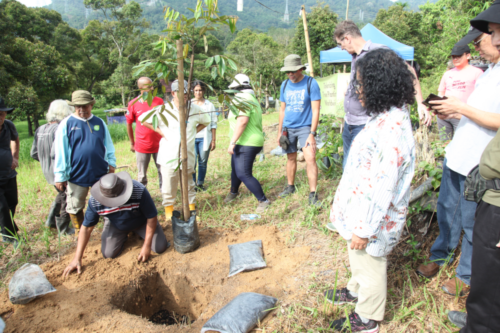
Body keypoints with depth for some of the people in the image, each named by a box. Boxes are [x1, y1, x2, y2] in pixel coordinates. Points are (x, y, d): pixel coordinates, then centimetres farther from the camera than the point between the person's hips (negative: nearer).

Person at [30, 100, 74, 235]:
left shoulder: (40, 130, 4)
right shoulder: (59, 129, -22)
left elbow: (34, 153, 9)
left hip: (47, 172, 8)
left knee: (61, 194, 28)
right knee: (66, 198, 8)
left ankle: (51, 220, 34)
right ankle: (63, 228, 19)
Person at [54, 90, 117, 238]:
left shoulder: (99, 122, 4)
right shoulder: (66, 124, -4)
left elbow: (108, 145, 12)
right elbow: (60, 152, -3)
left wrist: (111, 163, 8)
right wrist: (60, 176, -3)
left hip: (101, 174, 2)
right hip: (76, 175, -2)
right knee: (75, 208, 11)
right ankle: (80, 233, 31)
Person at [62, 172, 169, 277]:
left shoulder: (139, 191, -39)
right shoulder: (95, 201, -31)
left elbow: (152, 218, -27)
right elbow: (86, 228, -18)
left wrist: (146, 246, -24)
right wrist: (77, 259, -18)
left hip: (141, 222, -1)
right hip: (115, 225, 1)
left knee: (160, 247, -12)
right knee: (108, 254, -14)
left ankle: (137, 233, 18)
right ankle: (124, 236, 18)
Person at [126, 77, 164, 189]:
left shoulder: (159, 101, -1)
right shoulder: (133, 104, -4)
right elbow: (129, 124, 6)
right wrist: (132, 143, 9)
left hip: (159, 145, 1)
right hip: (141, 146, -1)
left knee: (162, 172, 8)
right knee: (141, 175, 10)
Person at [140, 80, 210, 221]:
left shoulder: (195, 110, 1)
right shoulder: (163, 110, -6)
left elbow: (206, 121, 20)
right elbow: (142, 119, 3)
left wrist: (193, 132, 7)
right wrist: (160, 131, -3)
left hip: (187, 155, 2)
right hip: (169, 156, -2)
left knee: (189, 185, 15)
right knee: (168, 186, 5)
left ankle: (191, 210, 29)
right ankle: (169, 212, 22)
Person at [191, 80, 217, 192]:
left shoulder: (209, 105, 5)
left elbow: (213, 124, 5)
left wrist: (213, 140, 2)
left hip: (204, 138, 0)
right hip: (191, 138, 0)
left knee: (203, 162, 5)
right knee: (192, 162, -7)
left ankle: (200, 183, 19)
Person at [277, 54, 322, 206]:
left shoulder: (311, 83, -10)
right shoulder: (285, 85, 5)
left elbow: (315, 111, -12)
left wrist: (312, 134, -17)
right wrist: (279, 132, 11)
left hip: (305, 127, -4)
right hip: (288, 128, 4)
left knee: (310, 159, -15)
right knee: (291, 158, 13)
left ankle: (313, 195, -9)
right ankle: (290, 187, 30)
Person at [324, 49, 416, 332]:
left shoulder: (392, 129, -30)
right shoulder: (387, 116, 2)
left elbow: (382, 187, -29)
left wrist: (364, 230, -22)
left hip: (374, 217, -9)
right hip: (362, 208, 9)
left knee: (370, 265, 14)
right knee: (358, 258, 29)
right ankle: (357, 290, 55)